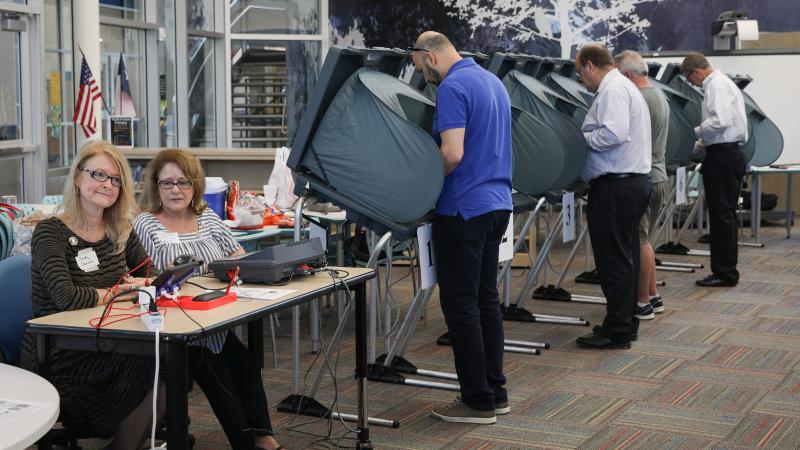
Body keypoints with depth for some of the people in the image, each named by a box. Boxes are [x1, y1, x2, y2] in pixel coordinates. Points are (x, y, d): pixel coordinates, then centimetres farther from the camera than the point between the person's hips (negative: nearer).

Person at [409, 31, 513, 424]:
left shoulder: (452, 88, -15)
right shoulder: (492, 82, 15)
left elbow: (452, 153, -24)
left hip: (463, 210, -9)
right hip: (497, 203, 9)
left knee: (460, 305, -2)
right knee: (486, 299, 13)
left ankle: (477, 401, 3)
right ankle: (495, 393, 18)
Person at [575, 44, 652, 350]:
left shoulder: (612, 90, -13)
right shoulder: (625, 86, 21)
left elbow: (613, 133, -26)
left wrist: (581, 138, -12)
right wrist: (587, 137, 14)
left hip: (615, 187, -11)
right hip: (635, 181, 11)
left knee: (614, 259, -6)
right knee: (626, 256, 16)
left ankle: (616, 331, -3)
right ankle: (626, 321, 24)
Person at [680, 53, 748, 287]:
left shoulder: (716, 85, -12)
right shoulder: (724, 82, 19)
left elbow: (721, 120, -24)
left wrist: (696, 131, -11)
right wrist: (704, 138, 14)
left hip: (722, 156, -11)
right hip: (732, 152, 11)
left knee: (721, 215, -6)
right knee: (726, 215, 14)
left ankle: (724, 273, -2)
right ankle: (726, 270, 20)